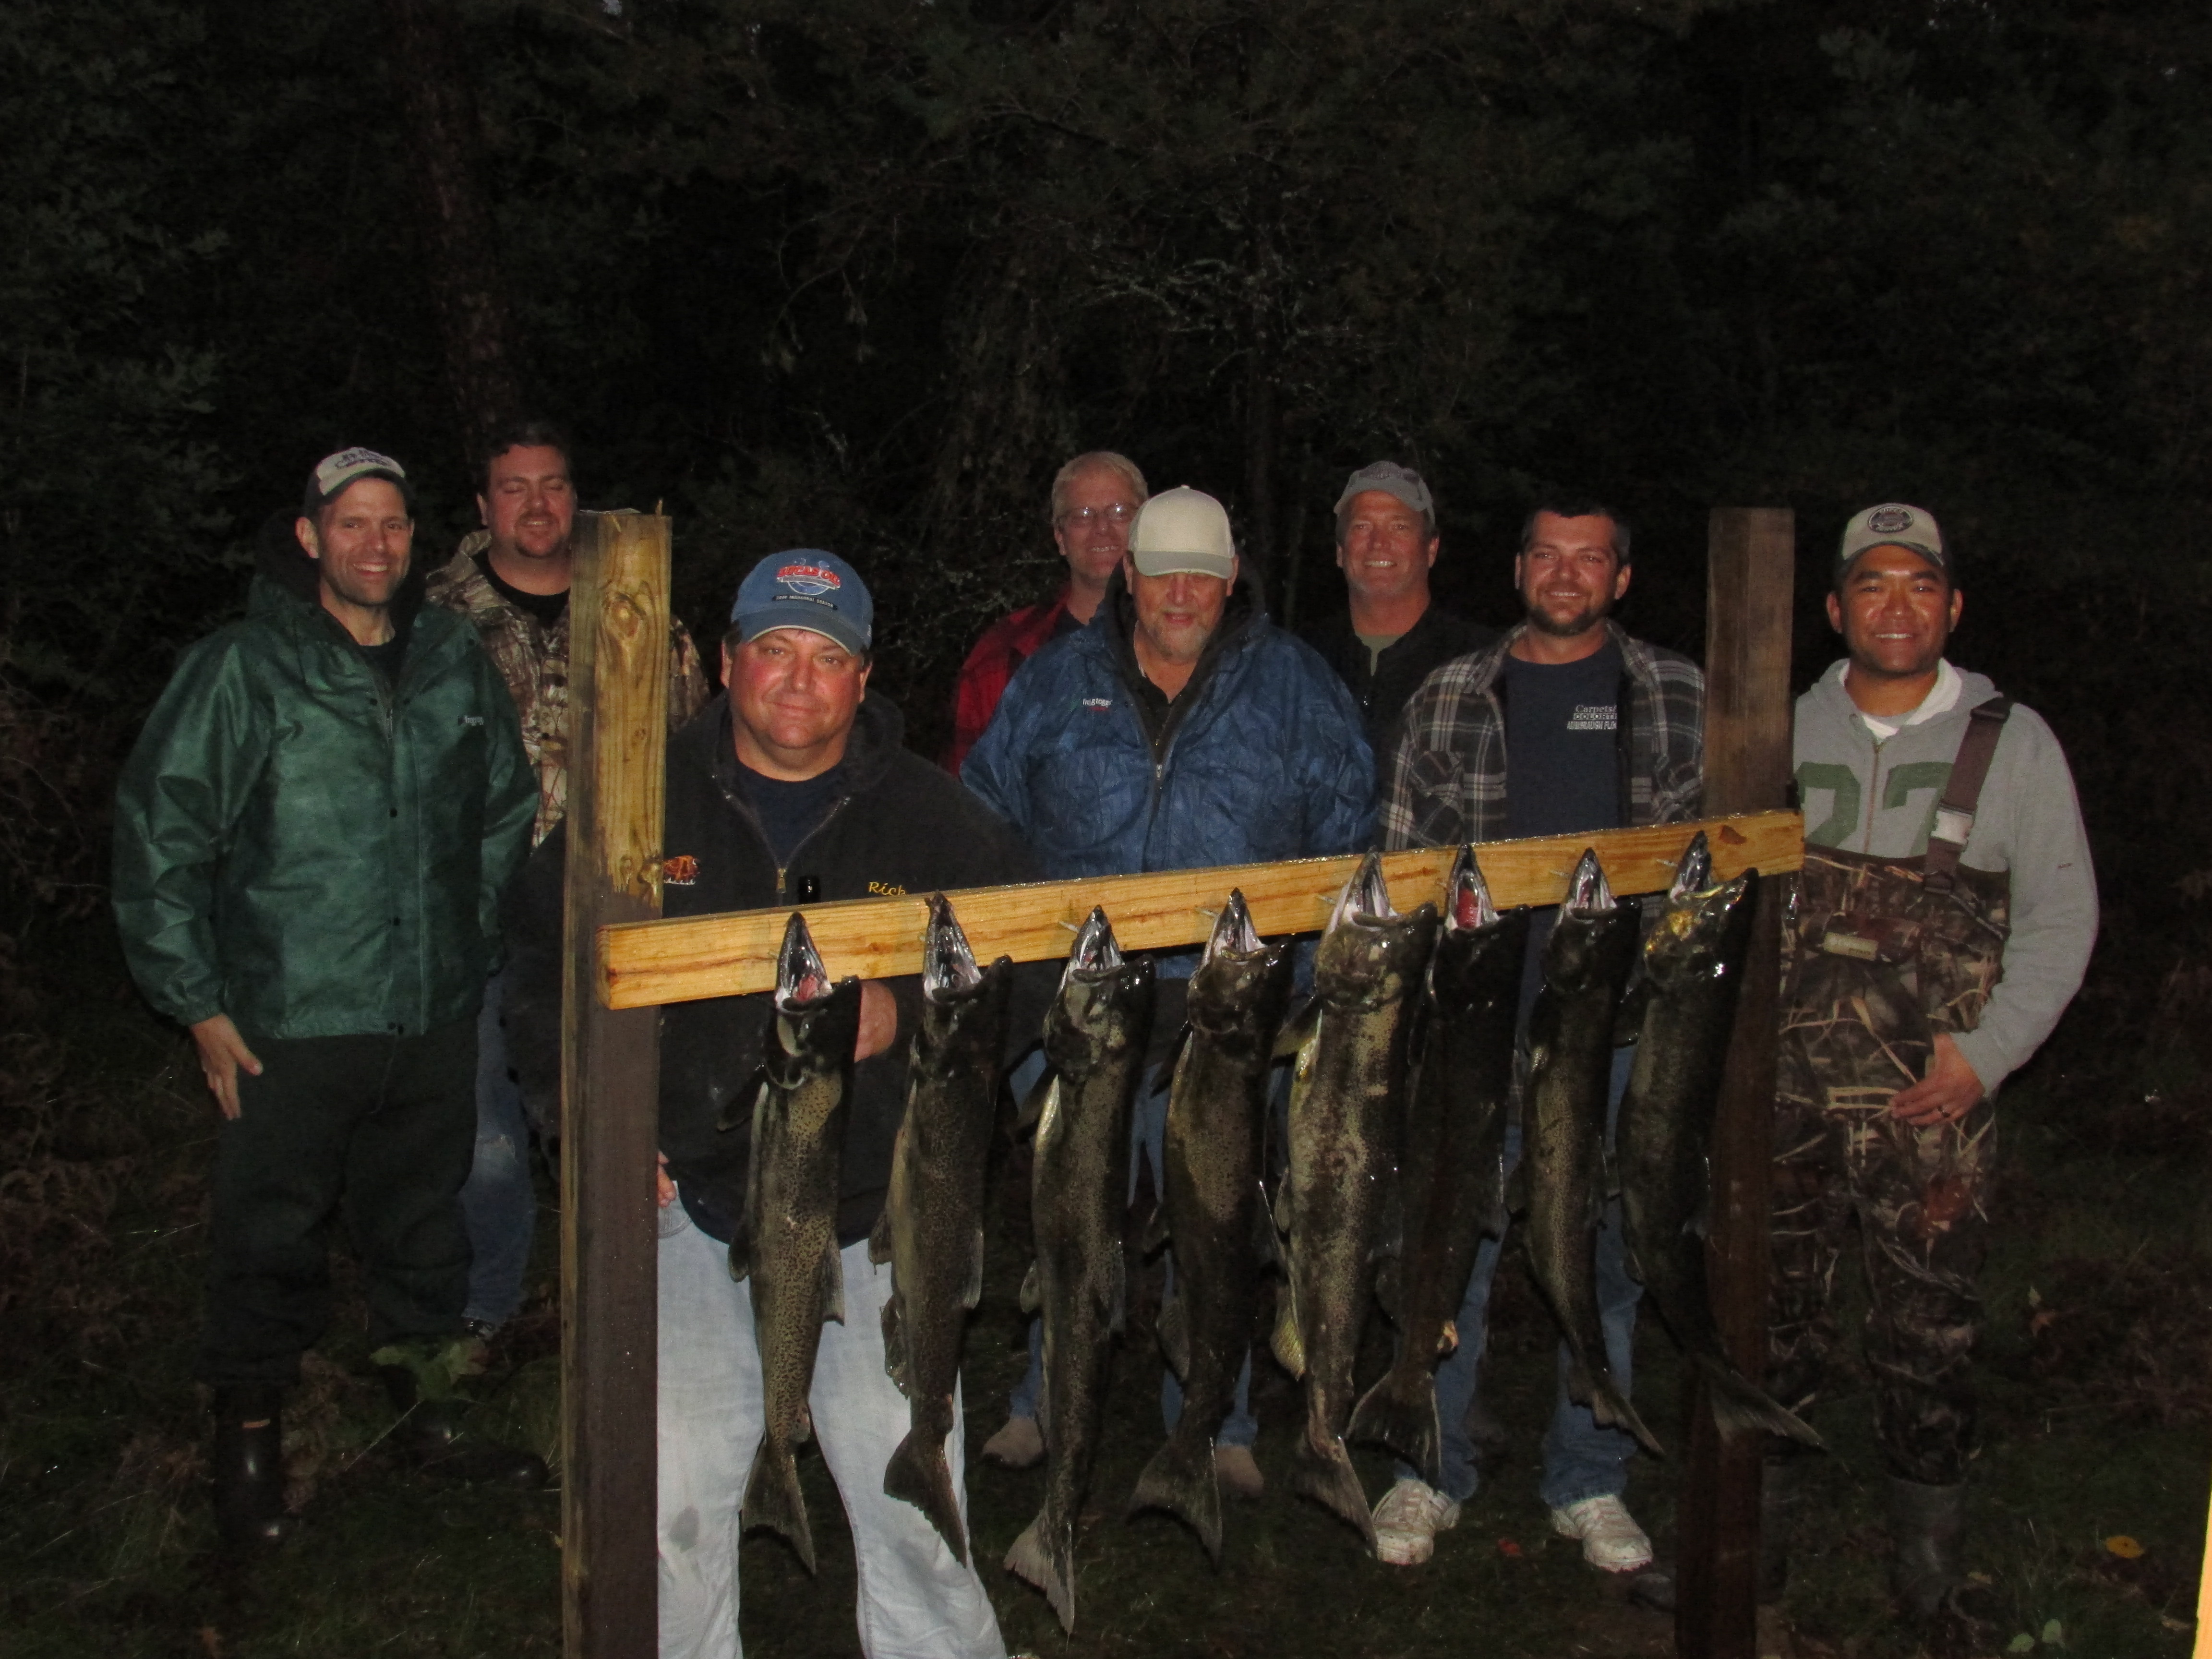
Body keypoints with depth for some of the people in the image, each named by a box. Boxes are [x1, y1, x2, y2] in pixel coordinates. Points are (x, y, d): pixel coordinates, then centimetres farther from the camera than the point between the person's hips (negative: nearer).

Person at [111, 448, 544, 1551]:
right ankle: (250, 1448, 24)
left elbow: (508, 810, 19)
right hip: (287, 1029, -4)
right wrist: (198, 1004, -7)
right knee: (272, 1243, 6)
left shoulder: (455, 665, 5)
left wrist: (476, 943, 15)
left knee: (424, 1227, 17)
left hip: (435, 1017, 4)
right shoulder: (242, 671, -8)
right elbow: (157, 837, -7)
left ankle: (427, 1412, 35)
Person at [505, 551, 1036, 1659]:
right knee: (678, 1507, 5)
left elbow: (1025, 976, 5)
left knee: (912, 1506, 1)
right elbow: (540, 964, 13)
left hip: (875, 1219, 0)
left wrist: (907, 1014, -13)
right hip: (686, 1204, 1)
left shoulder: (933, 818, 2)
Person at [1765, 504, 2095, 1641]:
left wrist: (1985, 1054, -8)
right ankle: (1755, 1532, 25)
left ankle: (1928, 1562, 19)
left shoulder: (2012, 743, 2)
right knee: (1768, 1313, 9)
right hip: (1785, 1090, 2)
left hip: (1934, 1100, -2)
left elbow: (2061, 917, 2)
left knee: (1928, 1334, 3)